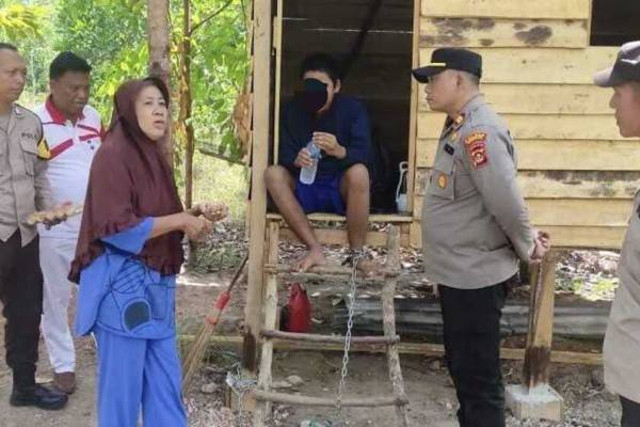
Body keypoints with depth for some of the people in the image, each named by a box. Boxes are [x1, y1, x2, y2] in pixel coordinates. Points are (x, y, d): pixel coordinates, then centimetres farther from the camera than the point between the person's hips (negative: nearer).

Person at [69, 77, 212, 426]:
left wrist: (191, 220, 5)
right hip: (122, 284, -9)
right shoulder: (112, 155, -13)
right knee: (122, 386, 2)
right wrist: (180, 220, -14)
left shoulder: (152, 155, 14)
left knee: (165, 383, 12)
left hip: (155, 283, 9)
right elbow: (116, 228, -19)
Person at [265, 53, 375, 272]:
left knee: (358, 172, -34)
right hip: (304, 188, 3)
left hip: (340, 189, -2)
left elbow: (364, 155, -19)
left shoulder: (353, 108, -8)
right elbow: (283, 154, -8)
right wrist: (296, 160, -33)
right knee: (273, 173, -26)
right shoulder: (292, 110, -2)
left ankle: (356, 252, -22)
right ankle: (315, 250, -28)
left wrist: (339, 151, -42)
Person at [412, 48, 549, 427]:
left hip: (476, 276, -10)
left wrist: (528, 247, -11)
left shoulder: (478, 131, -22)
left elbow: (507, 201, -27)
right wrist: (526, 241, 13)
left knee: (478, 375, 1)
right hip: (460, 273, 10)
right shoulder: (460, 126, 11)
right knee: (463, 366, 22)